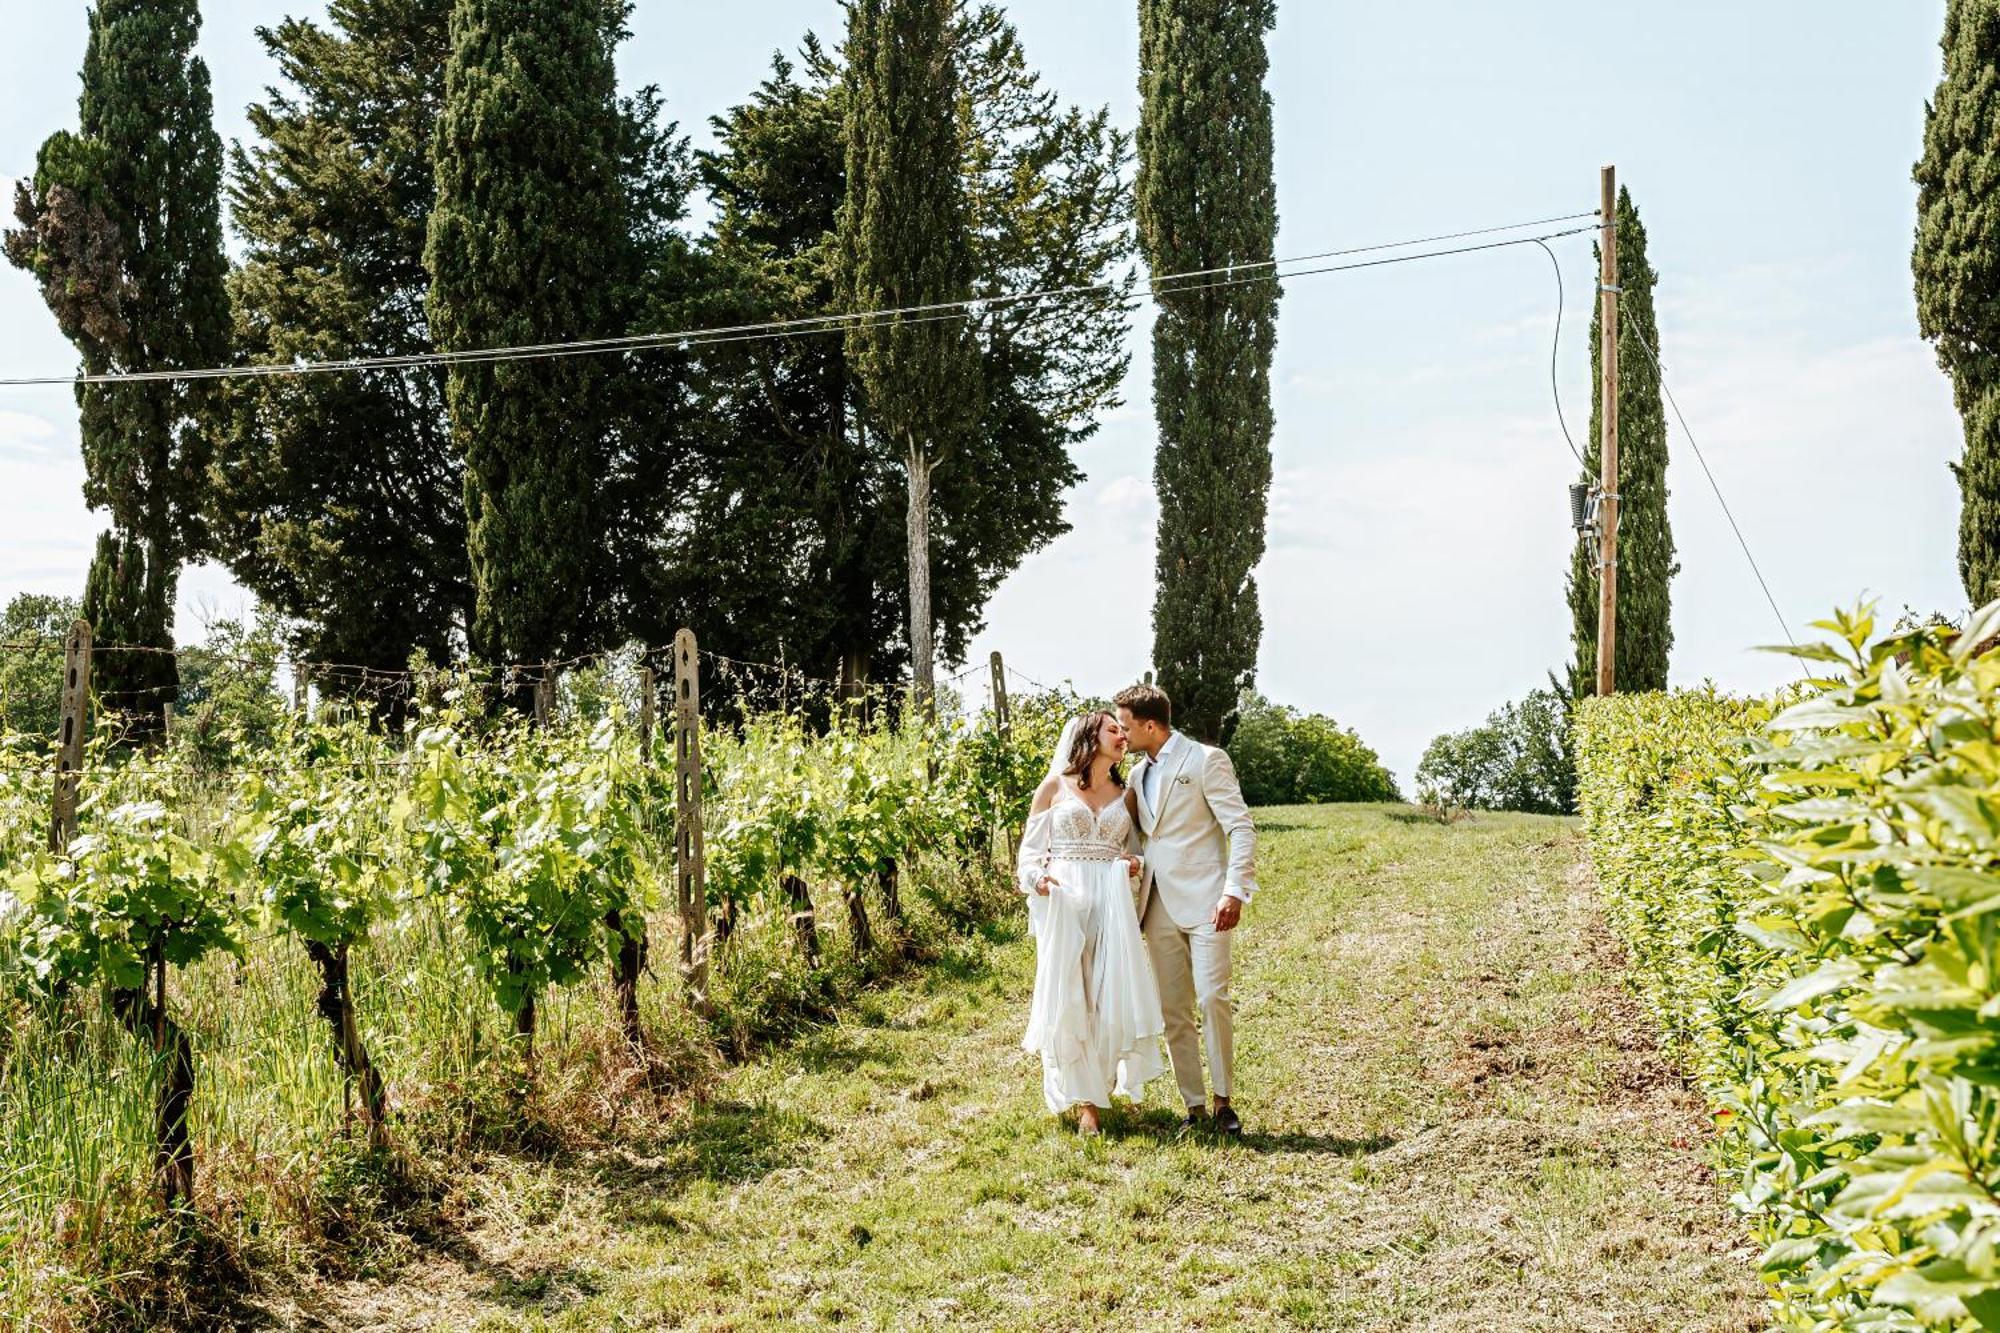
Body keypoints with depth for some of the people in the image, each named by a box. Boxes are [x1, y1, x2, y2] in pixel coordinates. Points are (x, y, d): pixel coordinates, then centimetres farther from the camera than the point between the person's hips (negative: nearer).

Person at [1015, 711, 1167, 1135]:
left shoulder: (1125, 794, 14)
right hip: (1063, 902, -2)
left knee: (1115, 994, -4)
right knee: (1068, 998, -1)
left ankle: (1106, 1081, 14)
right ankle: (1085, 1101, 6)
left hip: (1112, 903, 2)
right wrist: (1037, 878, -14)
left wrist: (1135, 866, -4)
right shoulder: (1054, 787, 5)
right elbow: (1031, 850, 5)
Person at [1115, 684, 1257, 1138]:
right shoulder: (1138, 773, 16)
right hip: (1158, 906, 6)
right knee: (1173, 1011, 4)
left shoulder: (1206, 760, -4)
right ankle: (1194, 1107, 10)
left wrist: (1235, 891, -18)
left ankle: (1223, 1102, -1)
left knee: (1212, 998, -13)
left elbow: (1241, 828, -9)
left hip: (1203, 900, -6)